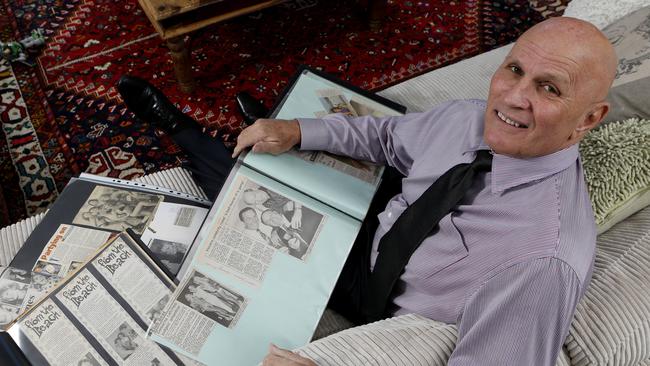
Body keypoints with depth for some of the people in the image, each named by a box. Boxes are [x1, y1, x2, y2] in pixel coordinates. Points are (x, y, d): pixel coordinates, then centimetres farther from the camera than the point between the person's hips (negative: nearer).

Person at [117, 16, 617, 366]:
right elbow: (389, 135, 2)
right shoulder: (471, 118, -15)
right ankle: (178, 127, 44)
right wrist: (295, 131, -9)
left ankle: (182, 132, 35)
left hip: (384, 303, -5)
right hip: (372, 226, 5)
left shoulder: (546, 261, -37)